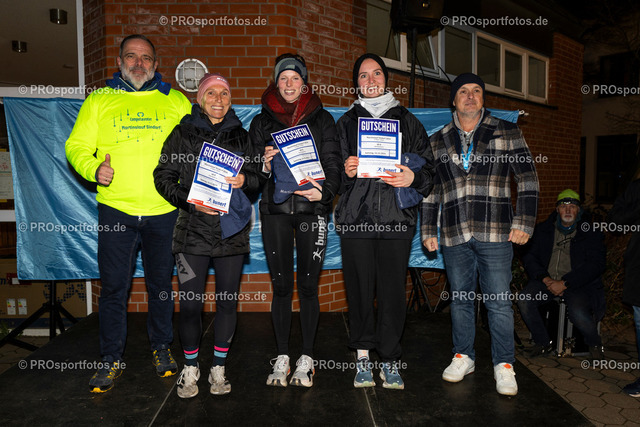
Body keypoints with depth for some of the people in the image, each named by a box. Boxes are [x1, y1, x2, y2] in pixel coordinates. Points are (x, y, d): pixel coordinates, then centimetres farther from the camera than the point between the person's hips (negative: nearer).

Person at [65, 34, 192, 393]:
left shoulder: (176, 101, 9)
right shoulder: (99, 100, 8)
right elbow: (76, 146, 6)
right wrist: (93, 168, -14)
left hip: (164, 210, 0)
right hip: (115, 210, 0)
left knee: (161, 283, 12)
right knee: (113, 286, 5)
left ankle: (162, 347, 30)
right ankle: (111, 359, 21)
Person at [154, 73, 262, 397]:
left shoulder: (240, 135, 11)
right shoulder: (182, 133, 6)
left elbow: (256, 178, 13)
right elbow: (163, 177, 3)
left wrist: (244, 180, -10)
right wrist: (190, 200, -13)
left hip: (232, 231, 2)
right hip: (193, 231, -1)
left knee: (228, 301, 6)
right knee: (190, 304, 0)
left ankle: (219, 368, 24)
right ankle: (190, 367, 23)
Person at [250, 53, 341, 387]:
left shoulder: (322, 119, 10)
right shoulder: (262, 121, 13)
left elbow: (332, 163, 4)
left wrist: (325, 190, -15)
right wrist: (264, 164, -11)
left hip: (311, 209, -1)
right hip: (275, 210, 1)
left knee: (308, 285, 1)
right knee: (281, 285, 4)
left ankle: (307, 358, 15)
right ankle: (282, 358, 17)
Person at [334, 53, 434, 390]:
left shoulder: (406, 120, 14)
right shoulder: (345, 122, 15)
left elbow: (429, 167, 10)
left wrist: (413, 178, -11)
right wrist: (346, 171, -9)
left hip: (397, 218, 0)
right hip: (355, 217, 1)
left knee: (393, 291, 0)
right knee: (360, 289, 2)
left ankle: (390, 361, 15)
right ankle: (363, 356, 18)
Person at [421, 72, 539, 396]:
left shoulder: (507, 133, 6)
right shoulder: (438, 142, 12)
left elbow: (528, 179, 4)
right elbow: (430, 189, 15)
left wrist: (524, 222, -4)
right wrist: (429, 230, 11)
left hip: (495, 235, -2)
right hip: (454, 236, 3)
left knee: (499, 301, 1)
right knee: (460, 298, 11)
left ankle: (504, 364, 17)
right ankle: (463, 357, 26)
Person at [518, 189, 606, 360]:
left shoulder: (591, 233, 3)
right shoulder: (543, 230, 12)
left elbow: (596, 265, -7)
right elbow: (529, 258, 8)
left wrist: (564, 283, -17)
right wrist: (545, 279, -11)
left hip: (579, 283, -3)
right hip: (547, 281, 3)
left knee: (578, 312, -32)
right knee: (523, 300, -24)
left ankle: (594, 344, 5)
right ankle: (543, 344, -1)